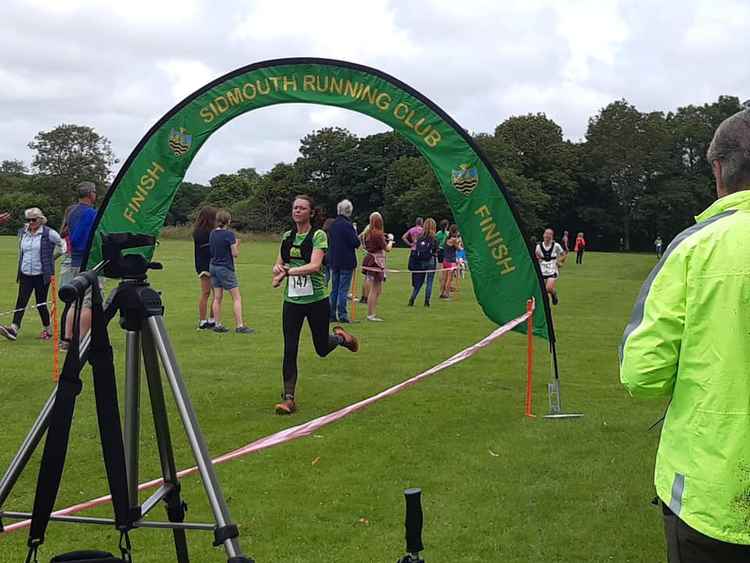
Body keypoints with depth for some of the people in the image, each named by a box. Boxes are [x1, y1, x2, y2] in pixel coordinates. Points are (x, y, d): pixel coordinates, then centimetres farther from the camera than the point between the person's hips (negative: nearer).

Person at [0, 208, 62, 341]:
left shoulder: (49, 233, -9)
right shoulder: (22, 233, 8)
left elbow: (62, 244, 1)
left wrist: (52, 257, 7)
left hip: (42, 275, -4)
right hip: (25, 274, 4)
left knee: (41, 303, 1)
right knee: (21, 301, -6)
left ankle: (47, 329, 16)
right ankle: (14, 328, -13)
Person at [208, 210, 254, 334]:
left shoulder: (212, 233, 4)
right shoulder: (229, 234, -15)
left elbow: (212, 250, 13)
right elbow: (235, 254, -14)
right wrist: (237, 244, 5)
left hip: (213, 266, 7)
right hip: (225, 268, -7)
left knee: (217, 297, 11)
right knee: (237, 298, -2)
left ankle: (217, 324, 12)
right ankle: (239, 326, -6)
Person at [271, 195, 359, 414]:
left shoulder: (318, 235, -9)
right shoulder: (287, 236, 7)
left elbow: (315, 265, -22)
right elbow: (279, 264, 14)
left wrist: (289, 271, -32)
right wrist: (278, 269, -10)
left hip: (316, 299, -4)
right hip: (292, 300, 4)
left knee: (322, 348, 11)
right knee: (289, 349, -5)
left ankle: (341, 337, 45)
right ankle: (288, 398, 1)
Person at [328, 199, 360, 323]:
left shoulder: (333, 224, 6)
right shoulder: (347, 225, -16)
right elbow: (356, 243, -15)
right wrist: (355, 234, 2)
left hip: (333, 261, 7)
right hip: (346, 262, -7)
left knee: (334, 289, 12)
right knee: (343, 289, -2)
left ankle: (332, 314, 14)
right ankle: (342, 315, -2)